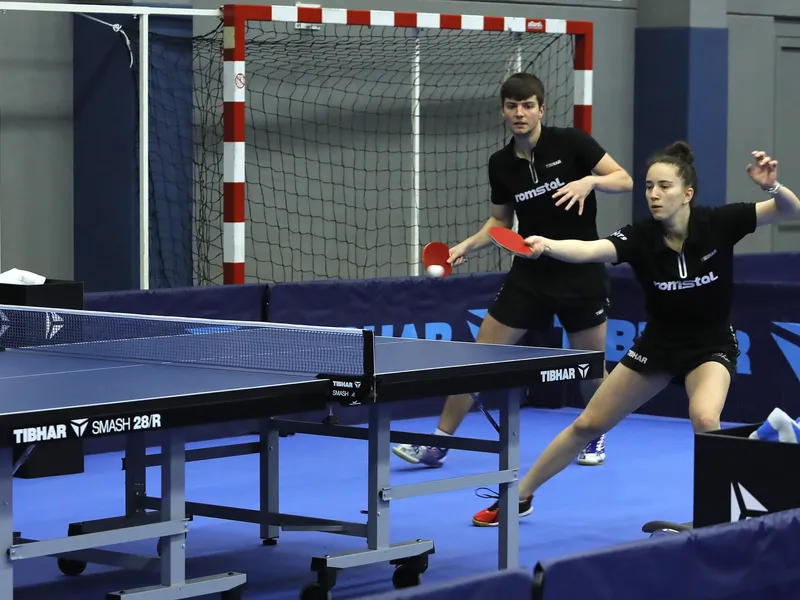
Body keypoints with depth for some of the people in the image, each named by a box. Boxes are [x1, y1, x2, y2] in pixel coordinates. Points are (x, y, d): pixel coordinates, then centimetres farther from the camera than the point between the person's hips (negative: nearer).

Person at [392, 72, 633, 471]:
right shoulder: (500, 164, 1)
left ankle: (595, 438, 36)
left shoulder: (570, 142, -9)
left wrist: (589, 181, -28)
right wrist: (467, 246, -1)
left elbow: (624, 180, -9)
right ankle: (437, 444, 6)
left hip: (581, 274, -3)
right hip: (529, 276, 3)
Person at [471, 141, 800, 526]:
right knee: (588, 424, 8)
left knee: (704, 418, -34)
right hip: (658, 344, 2)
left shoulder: (718, 224, -22)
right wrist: (547, 246, -58)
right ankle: (519, 496, 26)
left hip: (711, 346, -2)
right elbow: (589, 249, -38)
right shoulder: (640, 238, -21)